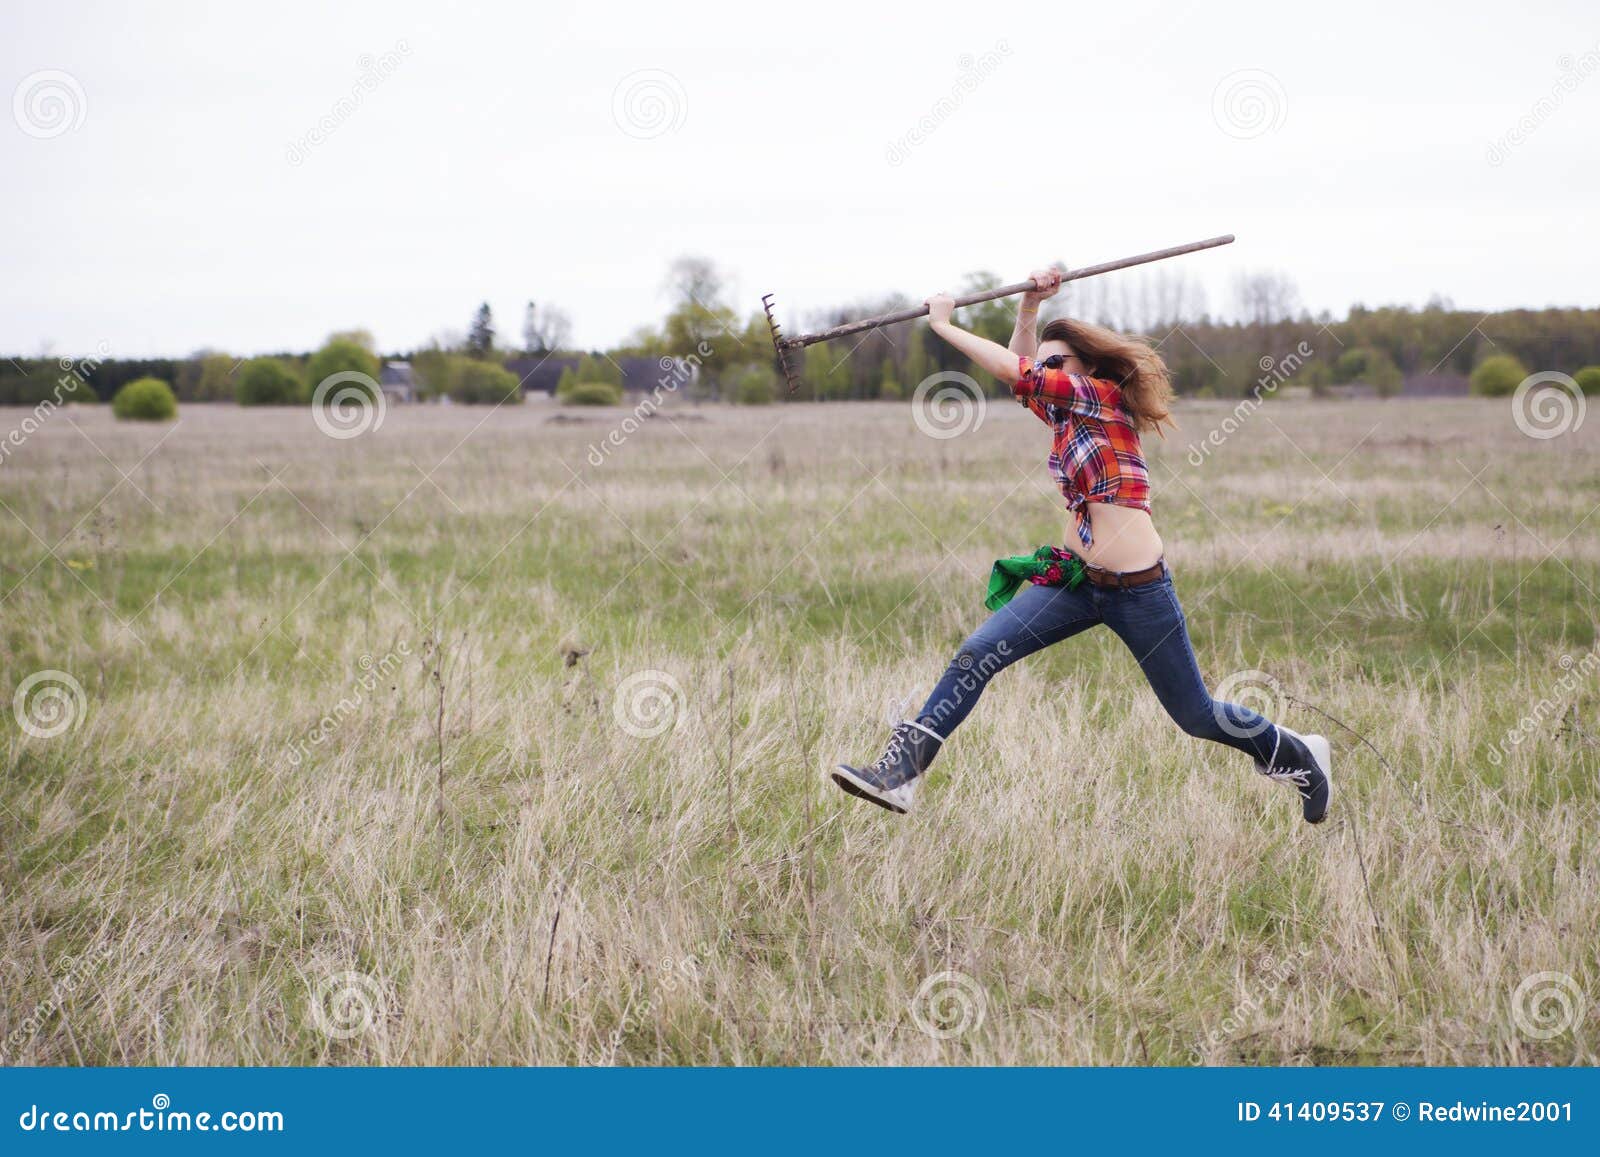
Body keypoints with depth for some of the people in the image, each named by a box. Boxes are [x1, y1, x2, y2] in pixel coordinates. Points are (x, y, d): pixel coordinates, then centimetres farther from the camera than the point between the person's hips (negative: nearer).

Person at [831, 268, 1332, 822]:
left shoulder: (1105, 398, -9)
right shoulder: (1067, 415, 13)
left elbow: (1015, 371, -14)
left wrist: (945, 325, -8)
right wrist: (1032, 302, 0)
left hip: (1138, 589, -7)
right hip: (1074, 580, 7)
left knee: (1196, 715, 6)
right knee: (976, 655, -12)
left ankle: (1299, 755, 31)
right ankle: (900, 773, -16)